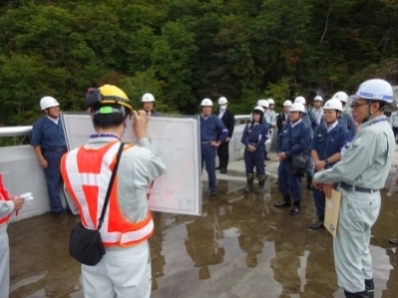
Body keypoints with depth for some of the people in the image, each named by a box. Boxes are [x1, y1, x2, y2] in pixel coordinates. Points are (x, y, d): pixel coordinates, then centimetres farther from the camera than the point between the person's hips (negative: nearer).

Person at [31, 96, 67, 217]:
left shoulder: (62, 121, 5)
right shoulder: (40, 124, -6)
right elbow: (35, 143, -4)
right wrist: (41, 159, -9)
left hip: (64, 153, 4)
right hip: (50, 155, -4)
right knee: (54, 183, 5)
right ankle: (57, 208, 19)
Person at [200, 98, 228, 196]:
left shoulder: (215, 119, 1)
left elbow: (224, 131, 2)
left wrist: (218, 142, -1)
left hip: (209, 146, -1)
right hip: (198, 146, 1)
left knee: (211, 169, 3)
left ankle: (213, 189, 16)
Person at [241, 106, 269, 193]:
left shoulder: (264, 127, 1)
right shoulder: (248, 125, 8)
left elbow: (264, 139, -7)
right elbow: (244, 138, 1)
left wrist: (255, 146, -15)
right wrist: (249, 145, -16)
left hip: (259, 150, -3)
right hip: (248, 150, 3)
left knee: (260, 168, 2)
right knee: (249, 168, 9)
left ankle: (261, 186, 14)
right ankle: (249, 185, 21)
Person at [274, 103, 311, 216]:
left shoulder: (305, 129, -11)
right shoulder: (286, 127, 12)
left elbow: (301, 146, -20)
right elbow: (280, 140, 13)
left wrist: (287, 154, -20)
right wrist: (280, 152, -6)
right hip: (283, 159, 7)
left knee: (294, 183, 4)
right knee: (282, 181, 16)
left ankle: (296, 205, 21)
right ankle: (286, 200, 35)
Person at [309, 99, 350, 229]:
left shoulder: (343, 131, -11)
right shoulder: (319, 129, 1)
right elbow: (313, 148, 1)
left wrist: (325, 162, -17)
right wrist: (317, 162, -14)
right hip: (319, 168, 4)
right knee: (317, 193, 11)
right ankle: (322, 218, 30)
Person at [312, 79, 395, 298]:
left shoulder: (372, 133, -25)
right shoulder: (382, 129, 9)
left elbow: (347, 170, -25)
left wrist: (319, 178, -9)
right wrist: (332, 180, -2)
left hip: (356, 200, -11)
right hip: (366, 197, 11)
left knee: (348, 255, 3)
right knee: (360, 249, 25)